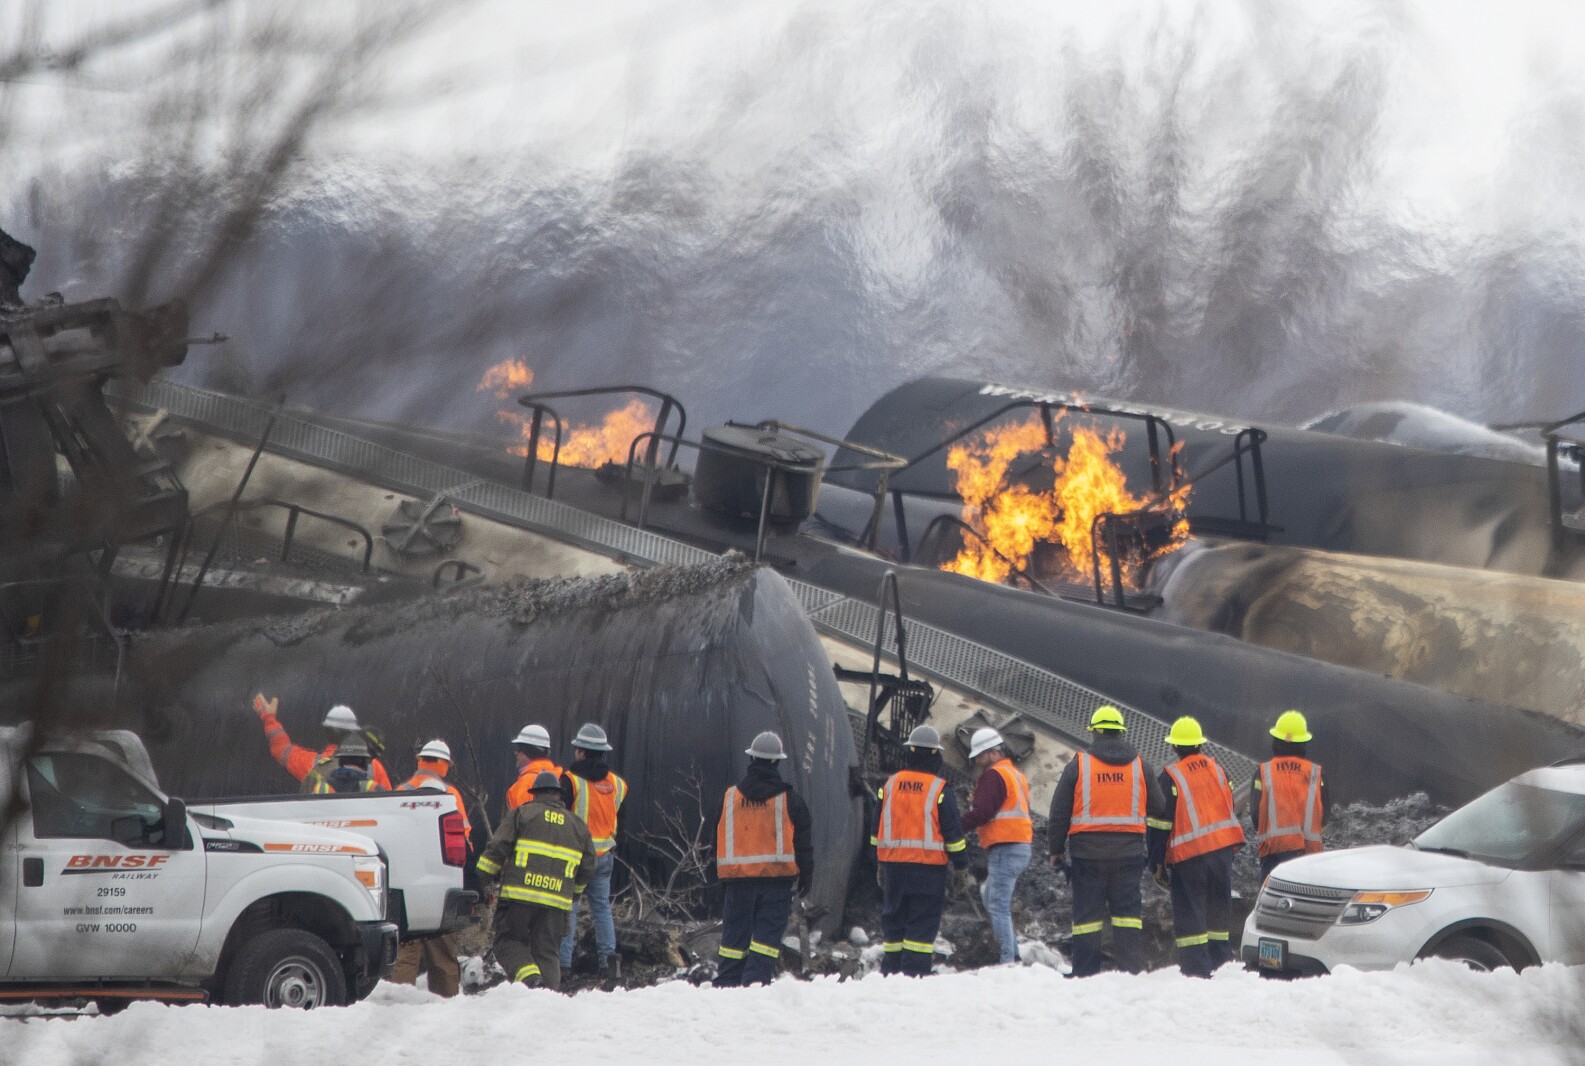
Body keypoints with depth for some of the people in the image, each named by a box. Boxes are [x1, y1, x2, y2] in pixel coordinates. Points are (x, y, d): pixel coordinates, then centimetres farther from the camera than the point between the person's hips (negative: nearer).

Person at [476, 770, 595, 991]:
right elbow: (587, 867, 21)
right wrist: (574, 891, 37)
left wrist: (487, 877, 13)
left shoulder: (522, 813, 7)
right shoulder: (578, 825, 19)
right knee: (548, 952, 8)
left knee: (508, 942, 5)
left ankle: (530, 977, -19)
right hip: (557, 902, 3)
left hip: (520, 897, -3)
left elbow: (497, 848, 0)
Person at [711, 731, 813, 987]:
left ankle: (725, 986, 8)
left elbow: (718, 840, 12)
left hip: (737, 879, 2)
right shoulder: (789, 800, -3)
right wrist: (806, 876, 10)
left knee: (734, 936, 9)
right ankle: (755, 982, -12)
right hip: (777, 878, -2)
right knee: (768, 935, -1)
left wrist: (721, 876, 21)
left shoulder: (729, 797, 4)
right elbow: (803, 841, 0)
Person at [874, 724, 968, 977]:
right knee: (924, 919, -2)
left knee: (894, 917, 11)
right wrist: (961, 862, 3)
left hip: (893, 861, 4)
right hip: (929, 862, -4)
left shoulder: (889, 785, 6)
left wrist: (877, 861, 19)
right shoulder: (939, 789, -6)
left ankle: (891, 969, 11)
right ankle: (915, 970, -9)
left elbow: (877, 826, 12)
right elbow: (953, 830, -4)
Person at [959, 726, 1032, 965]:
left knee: (998, 906, -10)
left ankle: (1007, 960, -15)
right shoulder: (1016, 775, 22)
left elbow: (981, 812, -19)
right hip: (1022, 845, 10)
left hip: (1004, 849, -10)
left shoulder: (993, 775, -9)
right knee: (989, 896, 20)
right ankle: (1013, 952, 14)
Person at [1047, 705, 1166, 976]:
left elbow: (1059, 812, 0)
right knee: (1128, 910, 4)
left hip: (1087, 850, -1)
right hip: (1129, 849, 1)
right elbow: (1159, 809, 11)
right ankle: (1131, 969, -2)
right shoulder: (1139, 766, 5)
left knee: (1087, 911, 2)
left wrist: (1056, 849, 9)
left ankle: (1086, 973, 0)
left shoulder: (1078, 765, -1)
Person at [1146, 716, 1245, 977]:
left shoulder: (1171, 776, -7)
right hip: (1222, 848, 5)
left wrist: (1157, 864, -3)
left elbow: (1161, 821, -8)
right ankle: (1221, 963, 15)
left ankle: (1197, 970, -7)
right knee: (1218, 911, 13)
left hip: (1188, 854, -5)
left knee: (1189, 914, -2)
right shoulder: (1217, 769, 9)